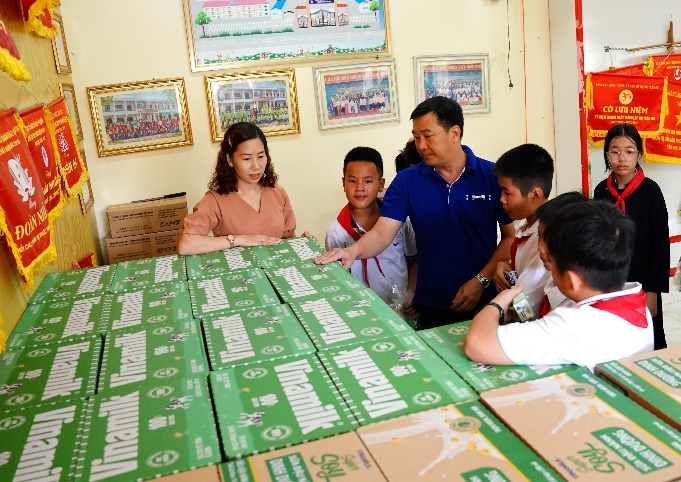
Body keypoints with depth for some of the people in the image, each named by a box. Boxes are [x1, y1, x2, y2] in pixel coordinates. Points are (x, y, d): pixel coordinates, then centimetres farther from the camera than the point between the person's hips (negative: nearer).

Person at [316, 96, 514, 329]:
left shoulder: (492, 176, -6)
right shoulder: (407, 181, -3)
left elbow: (511, 237, -4)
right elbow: (382, 233, -10)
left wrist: (481, 281, -13)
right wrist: (353, 251, -30)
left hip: (485, 302, 0)